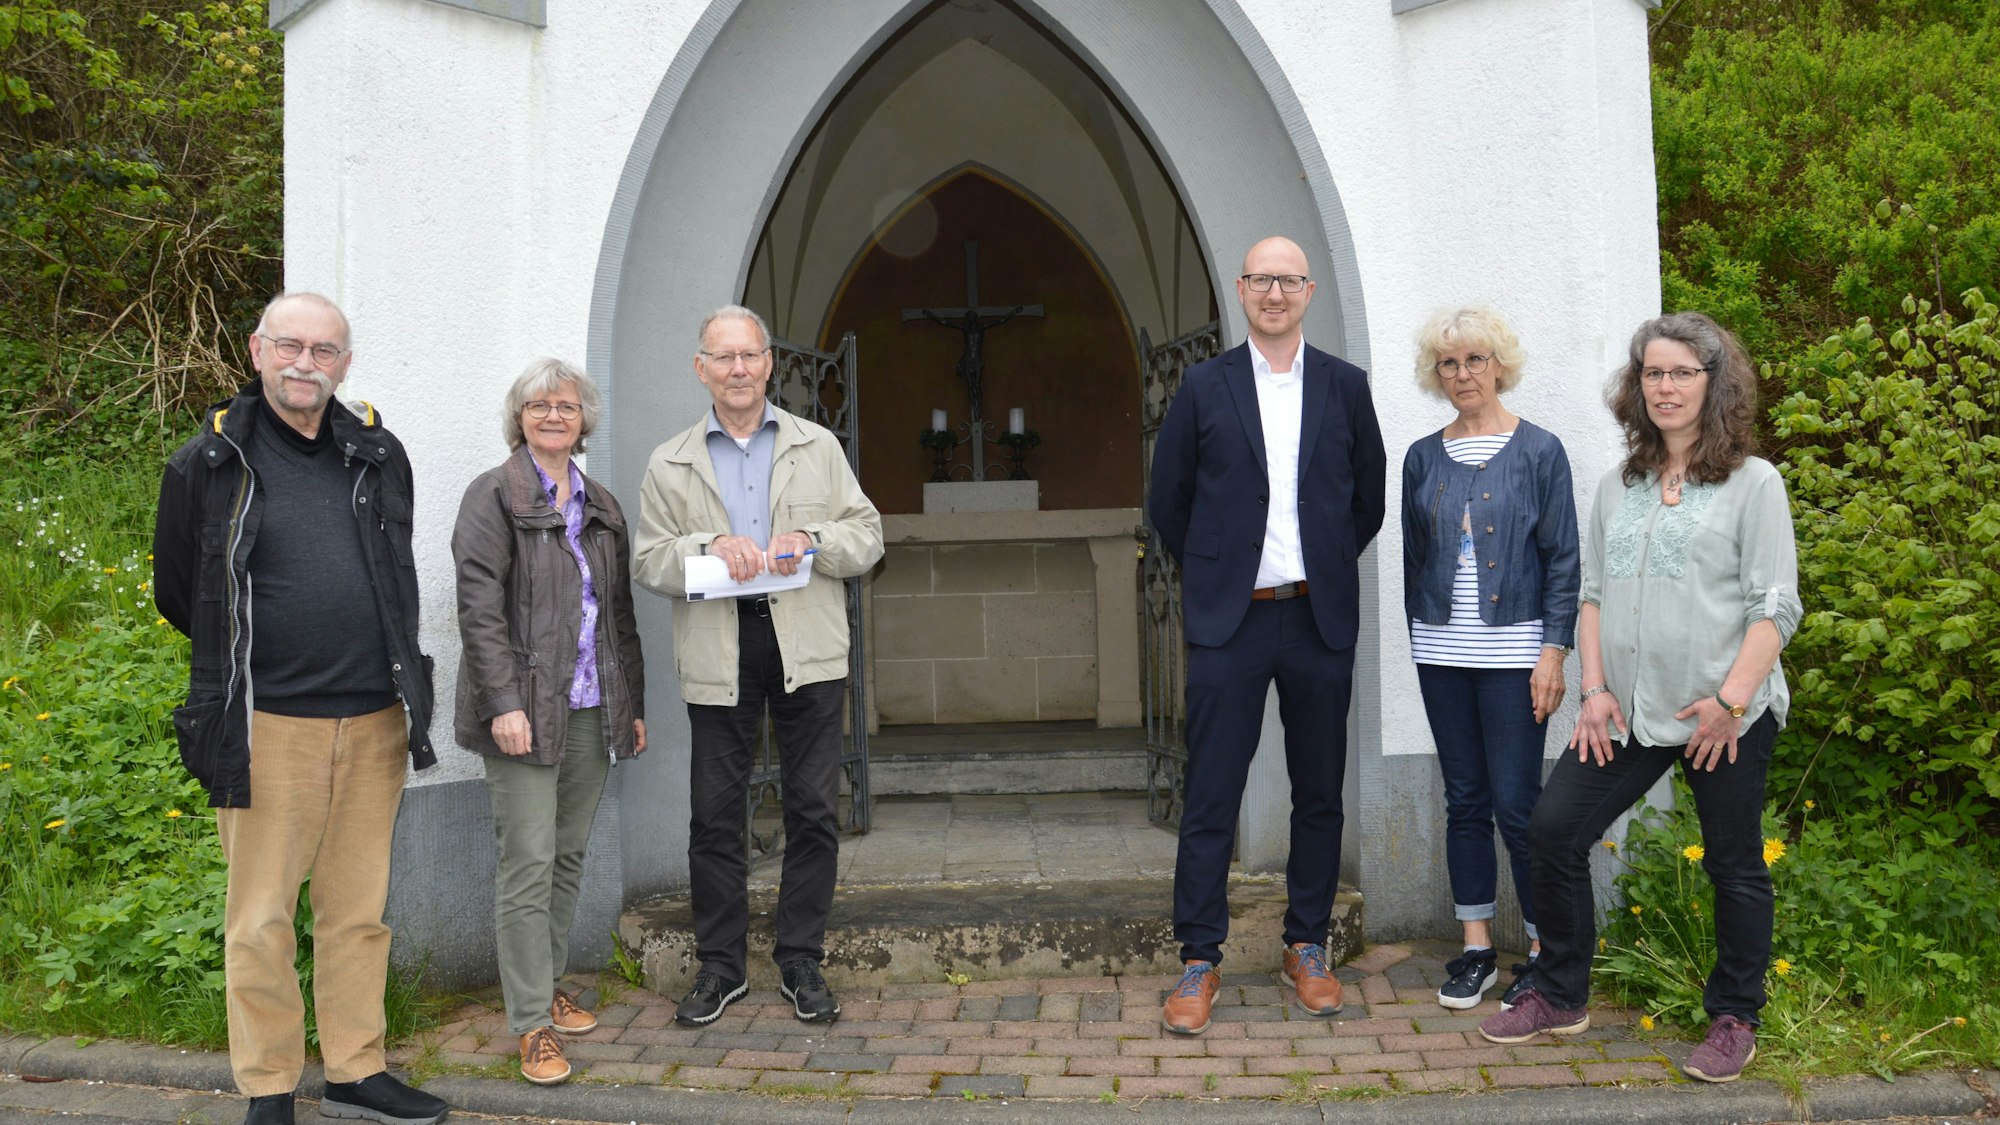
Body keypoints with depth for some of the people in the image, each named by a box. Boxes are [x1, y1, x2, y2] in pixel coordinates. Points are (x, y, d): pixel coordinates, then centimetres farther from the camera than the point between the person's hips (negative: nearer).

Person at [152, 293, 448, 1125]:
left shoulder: (379, 455, 9)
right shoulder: (209, 463, -2)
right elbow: (176, 590, 8)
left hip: (374, 723, 4)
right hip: (267, 727, -3)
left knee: (359, 911, 12)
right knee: (261, 920, 4)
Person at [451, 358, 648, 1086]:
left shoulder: (602, 507, 15)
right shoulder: (494, 496, -2)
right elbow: (479, 609, -10)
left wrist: (633, 702, 13)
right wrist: (504, 702, -18)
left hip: (591, 710, 6)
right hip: (526, 709, -6)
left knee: (570, 857, 11)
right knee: (528, 864, -5)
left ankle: (547, 984, 25)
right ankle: (532, 1025, 1)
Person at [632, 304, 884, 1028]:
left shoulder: (818, 447, 10)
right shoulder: (670, 464, 10)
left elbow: (867, 537, 7)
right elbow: (648, 562, 5)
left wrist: (810, 539, -12)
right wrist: (708, 547, -13)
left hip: (808, 648, 0)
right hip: (717, 655, 0)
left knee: (813, 808, 4)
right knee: (714, 812, 4)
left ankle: (802, 963, 17)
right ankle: (720, 966, 18)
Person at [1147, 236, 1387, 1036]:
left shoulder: (1345, 387, 6)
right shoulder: (1204, 387, 2)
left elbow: (1369, 499, 14)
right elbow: (1167, 500, 7)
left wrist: (1326, 571, 10)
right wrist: (1212, 575, 8)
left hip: (1320, 618, 2)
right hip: (1228, 620, -2)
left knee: (1319, 794, 9)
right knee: (1210, 798, -1)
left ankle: (1307, 949, 24)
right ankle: (1199, 963, 8)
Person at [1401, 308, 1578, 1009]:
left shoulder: (1538, 451, -1)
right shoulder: (1423, 458, 9)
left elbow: (1563, 559, -3)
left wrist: (1553, 651, -9)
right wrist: (1420, 640, 11)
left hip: (1512, 650, -4)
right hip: (1442, 652, 4)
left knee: (1516, 803, -4)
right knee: (1465, 801, 9)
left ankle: (1545, 951, 10)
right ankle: (1477, 950, 18)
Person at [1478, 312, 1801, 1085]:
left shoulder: (1753, 483, -2)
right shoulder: (1618, 487, 13)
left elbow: (1775, 608, -7)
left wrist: (1730, 700, -16)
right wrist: (1595, 688, 1)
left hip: (1726, 716, -4)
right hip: (1629, 712, 5)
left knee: (1735, 867, 6)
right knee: (1553, 830, -1)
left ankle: (1735, 1020, 25)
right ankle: (1559, 998, 15)